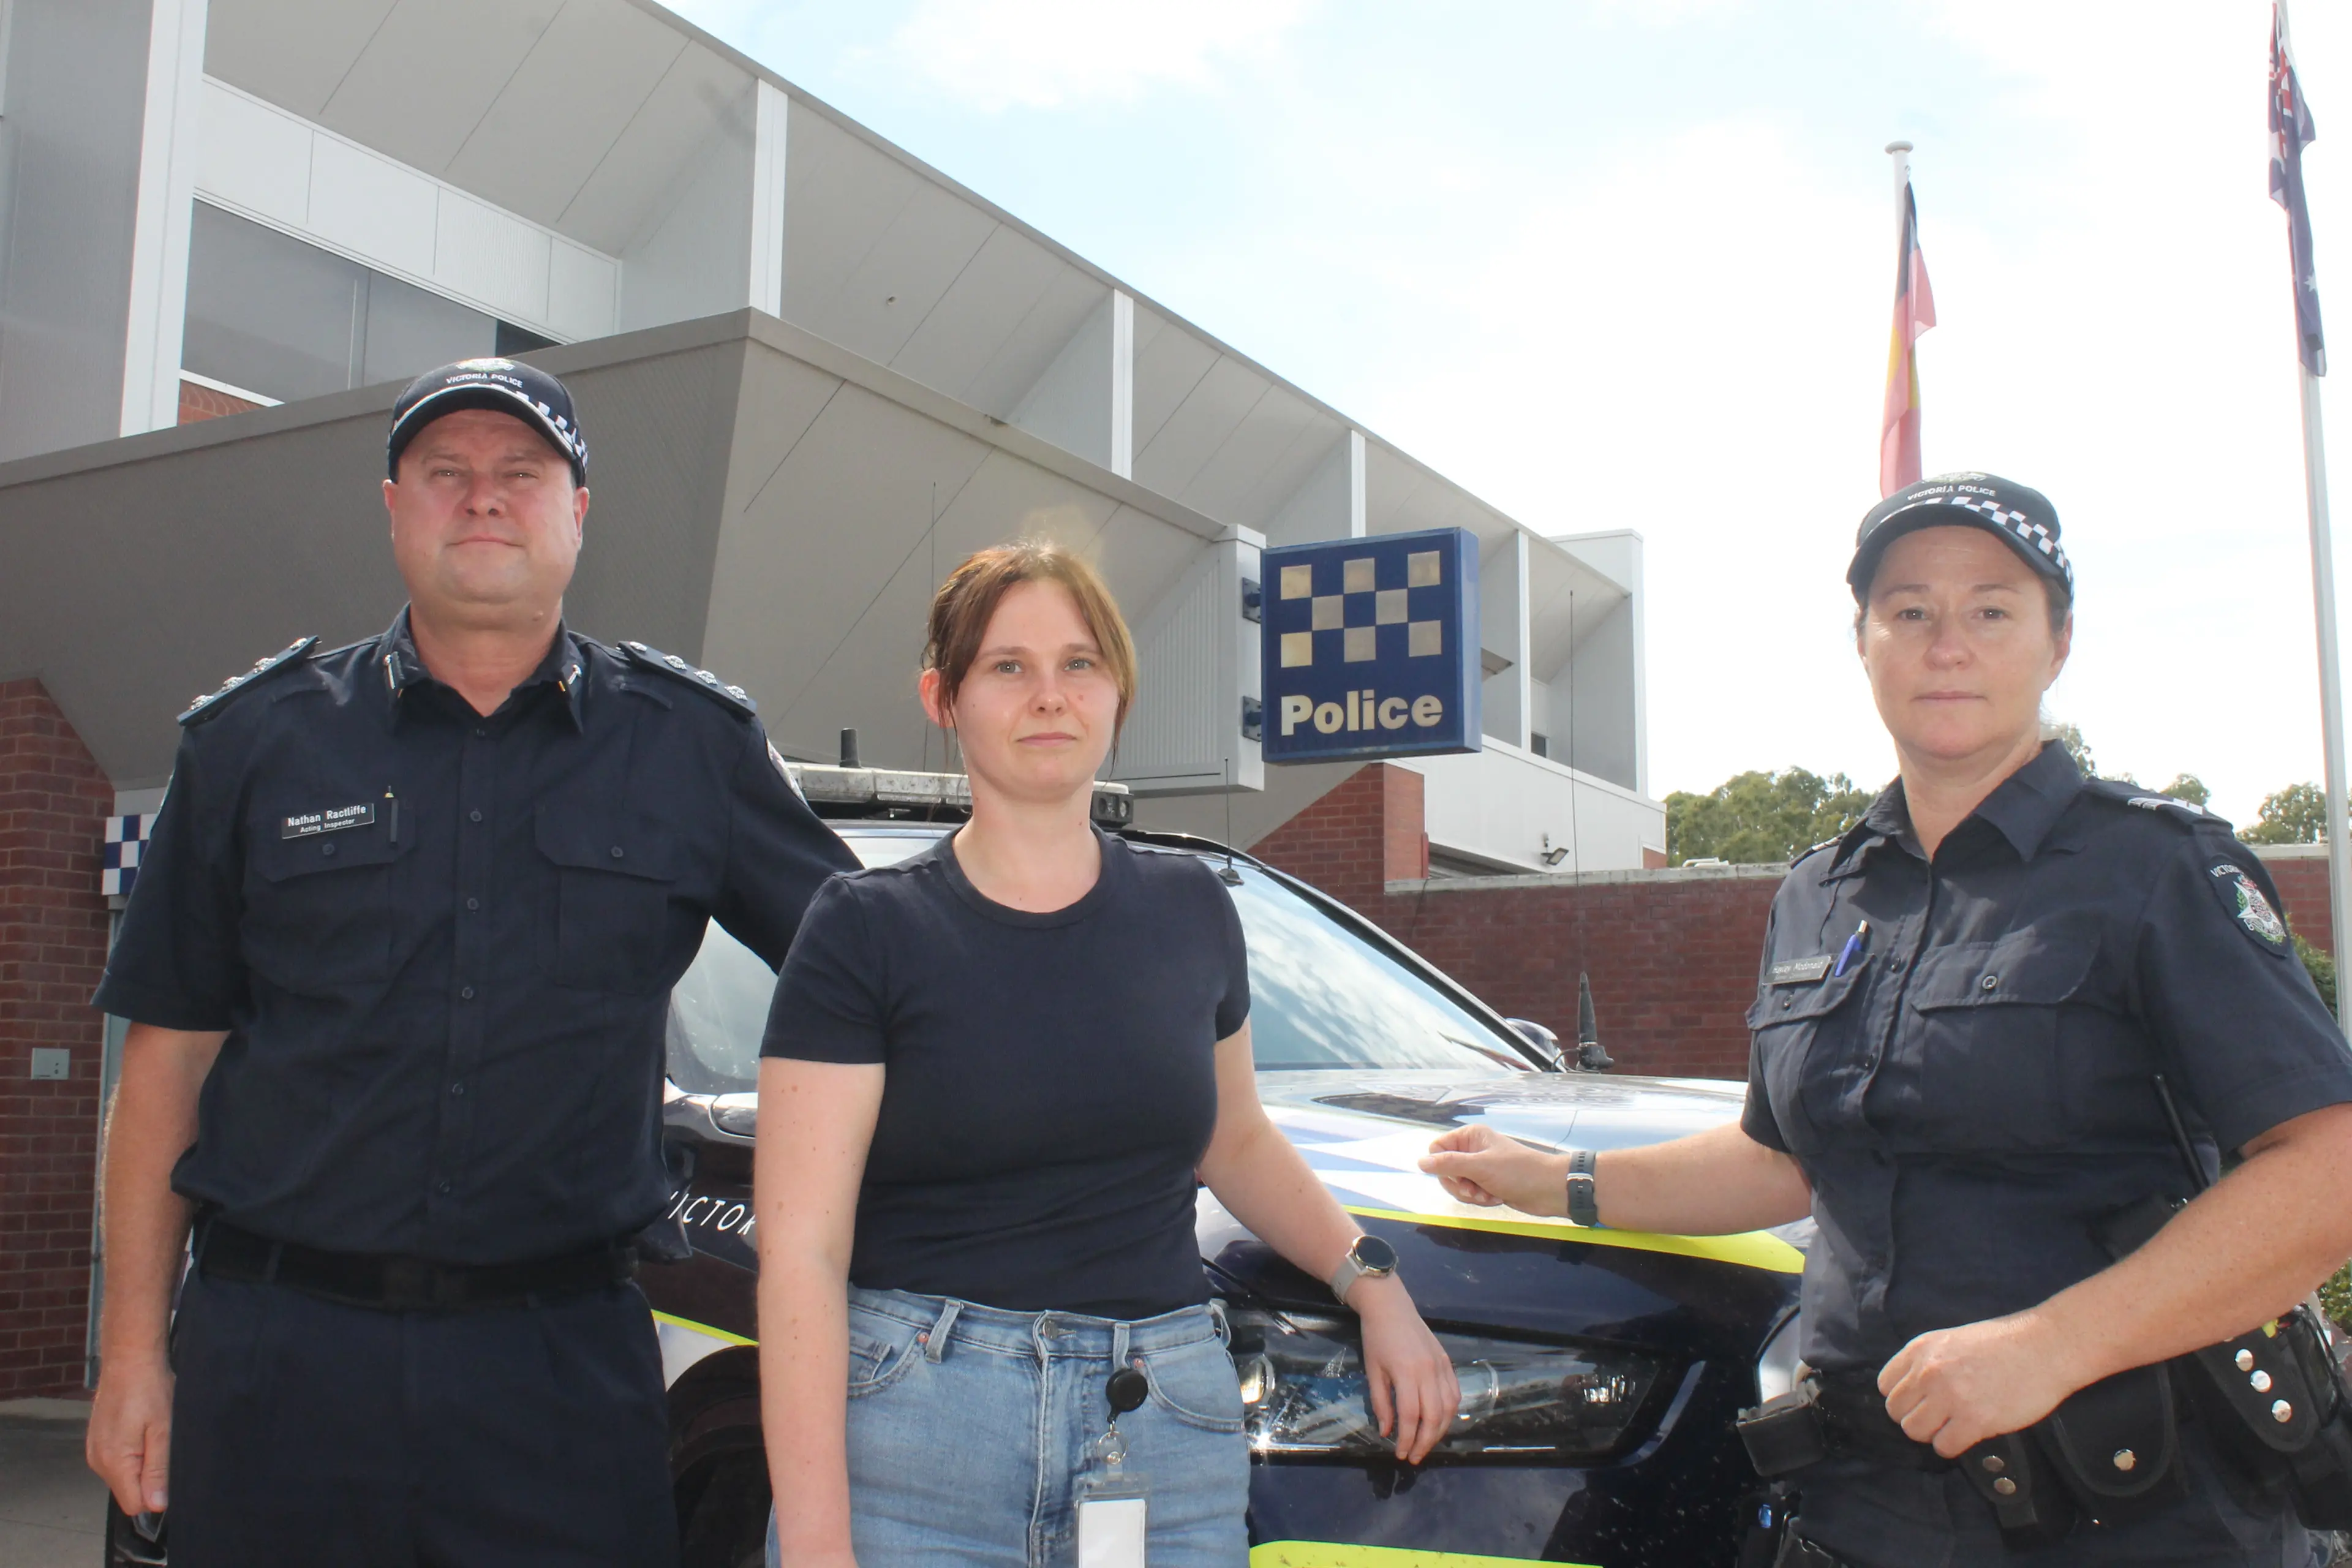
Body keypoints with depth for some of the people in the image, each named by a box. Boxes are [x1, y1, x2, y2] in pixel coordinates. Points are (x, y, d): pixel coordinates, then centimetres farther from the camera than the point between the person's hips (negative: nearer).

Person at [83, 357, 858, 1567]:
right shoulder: (256, 740, 6)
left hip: (564, 1362, 0)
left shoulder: (693, 746, 5)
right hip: (274, 1349, 1)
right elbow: (171, 1055, 6)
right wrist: (135, 1345, 3)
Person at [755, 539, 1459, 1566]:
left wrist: (1372, 1280, 9)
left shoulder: (1190, 912, 8)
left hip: (1167, 1434, 4)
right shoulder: (868, 930, -6)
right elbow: (801, 1253, -10)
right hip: (914, 1426, -3)